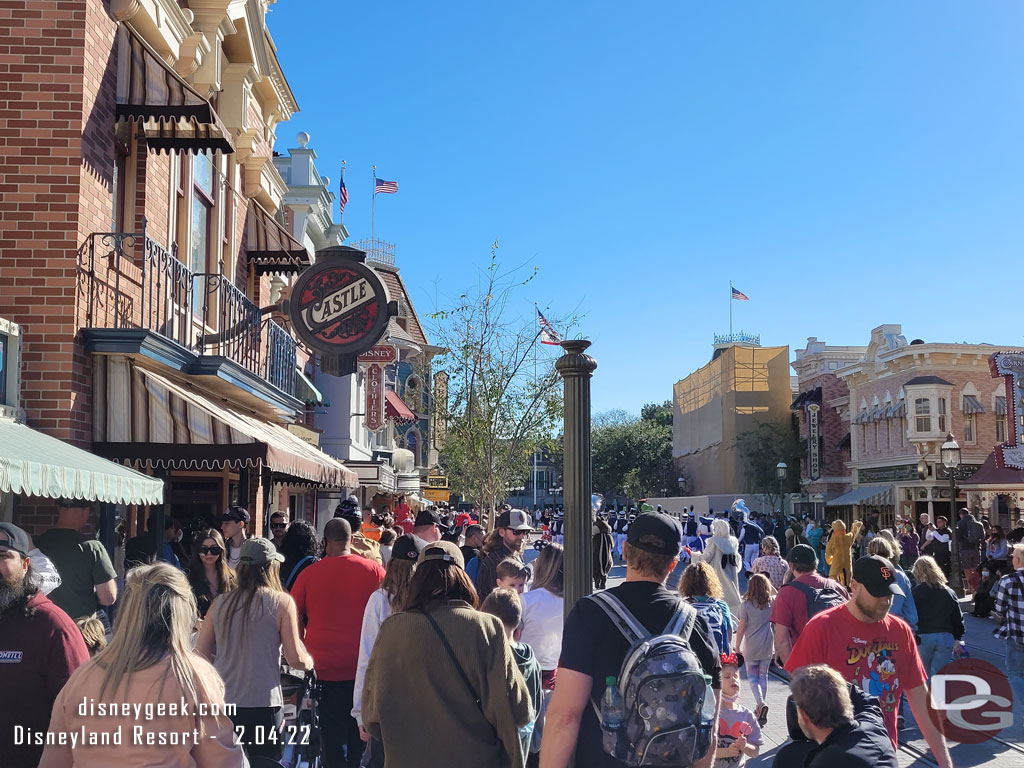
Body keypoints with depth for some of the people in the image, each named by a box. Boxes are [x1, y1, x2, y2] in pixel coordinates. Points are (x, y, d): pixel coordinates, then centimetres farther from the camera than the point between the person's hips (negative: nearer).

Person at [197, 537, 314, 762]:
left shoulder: (220, 603, 3)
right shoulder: (282, 602, -6)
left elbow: (201, 654, 7)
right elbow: (296, 659, -8)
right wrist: (309, 662, 14)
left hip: (222, 703, 3)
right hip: (263, 705, -3)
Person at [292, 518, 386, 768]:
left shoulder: (309, 574, -6)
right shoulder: (373, 570, -7)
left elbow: (295, 618, 1)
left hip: (323, 665, 0)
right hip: (364, 665, 0)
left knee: (332, 731, 9)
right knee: (360, 733, 15)